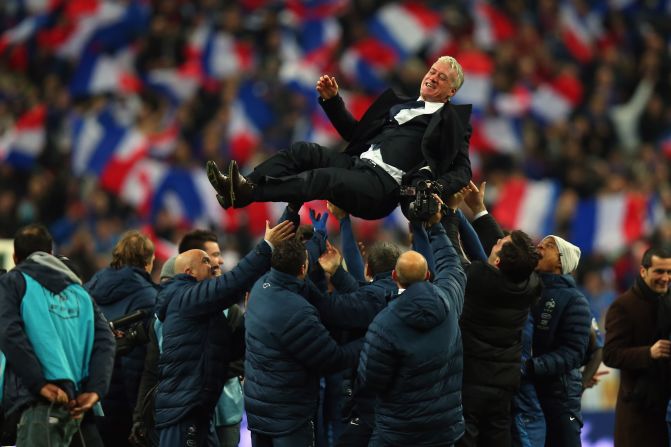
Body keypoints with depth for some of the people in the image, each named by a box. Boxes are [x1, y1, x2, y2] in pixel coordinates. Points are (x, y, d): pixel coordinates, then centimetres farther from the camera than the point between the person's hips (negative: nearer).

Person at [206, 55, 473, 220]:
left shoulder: (452, 122, 11)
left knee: (323, 177, -33)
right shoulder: (400, 104, 30)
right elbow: (354, 132, 32)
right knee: (302, 151, -17)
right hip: (358, 163, 7)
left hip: (385, 184, -7)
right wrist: (332, 100, 19)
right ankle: (238, 189, -32)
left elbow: (462, 172, 1)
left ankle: (247, 192, -49)